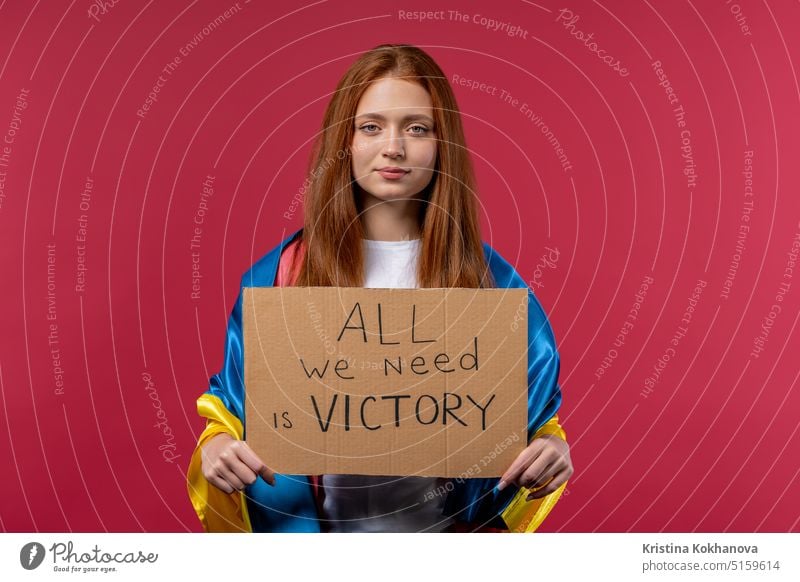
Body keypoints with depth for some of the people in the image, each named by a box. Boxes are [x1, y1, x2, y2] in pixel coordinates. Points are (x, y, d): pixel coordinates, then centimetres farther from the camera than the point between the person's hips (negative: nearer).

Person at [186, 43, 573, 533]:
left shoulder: (490, 280, -7)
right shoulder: (277, 277, -7)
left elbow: (538, 423, 1)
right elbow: (230, 415, 2)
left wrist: (551, 453, -19)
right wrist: (214, 449, -18)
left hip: (448, 526, 0)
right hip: (315, 526, 1)